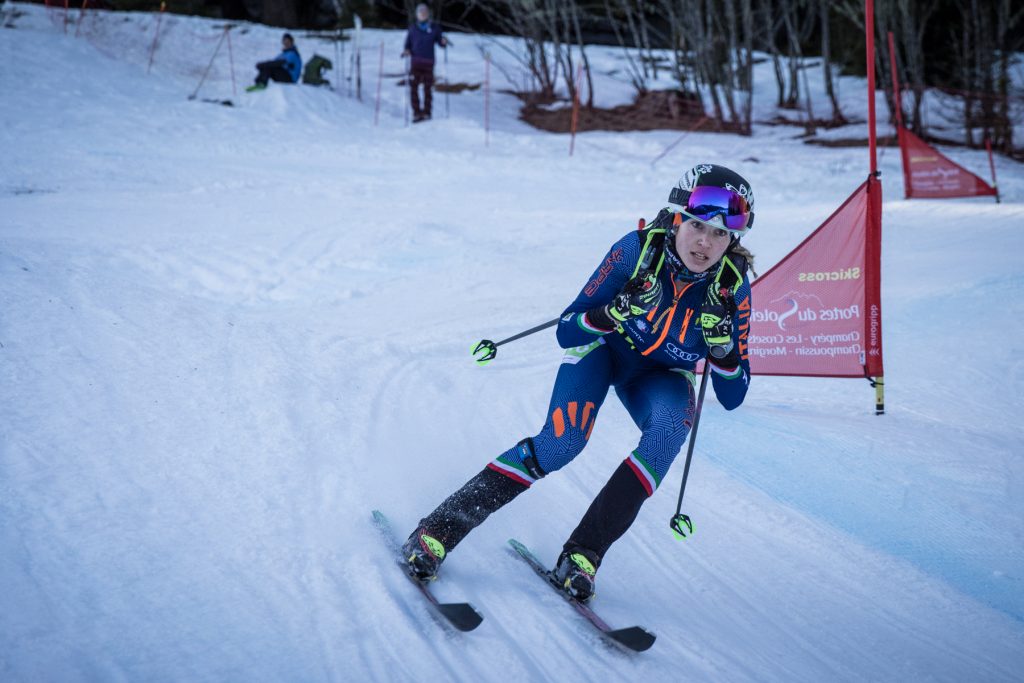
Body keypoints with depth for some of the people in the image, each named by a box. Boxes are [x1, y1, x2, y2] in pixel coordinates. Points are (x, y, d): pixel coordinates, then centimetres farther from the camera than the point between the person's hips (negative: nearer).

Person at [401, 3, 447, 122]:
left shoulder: (434, 28, 8)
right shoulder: (413, 28, 11)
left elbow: (439, 42, 10)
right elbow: (408, 43, 13)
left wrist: (444, 42, -13)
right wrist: (407, 50, -8)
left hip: (428, 62, -1)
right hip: (416, 62, 1)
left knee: (427, 88, -1)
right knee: (413, 88, -8)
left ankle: (426, 112, 8)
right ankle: (417, 113, -2)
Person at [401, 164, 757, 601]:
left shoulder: (732, 287, -23)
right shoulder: (638, 249, -28)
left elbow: (732, 397, -18)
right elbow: (566, 332, -22)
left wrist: (720, 340, -37)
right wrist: (619, 311, -40)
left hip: (660, 373, 2)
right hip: (603, 347, -2)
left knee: (671, 426, -33)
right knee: (562, 443, -27)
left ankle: (584, 552, -24)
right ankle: (440, 528, -15)